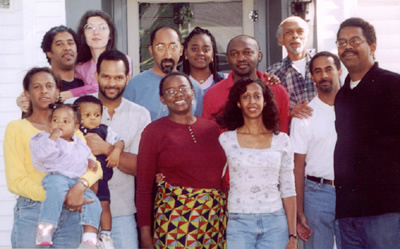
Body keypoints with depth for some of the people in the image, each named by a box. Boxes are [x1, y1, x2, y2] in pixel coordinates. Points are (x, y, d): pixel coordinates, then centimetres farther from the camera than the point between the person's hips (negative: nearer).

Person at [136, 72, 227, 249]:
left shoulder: (212, 128, 12)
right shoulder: (154, 131, 0)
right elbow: (143, 186, -2)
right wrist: (145, 234, -7)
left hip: (215, 219, 4)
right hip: (174, 218, -3)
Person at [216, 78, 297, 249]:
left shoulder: (281, 140, 5)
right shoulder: (225, 140, 2)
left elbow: (288, 190, 6)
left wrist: (292, 235, 2)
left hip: (275, 223, 1)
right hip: (238, 223, -1)